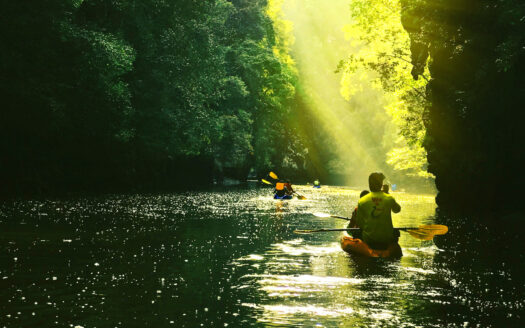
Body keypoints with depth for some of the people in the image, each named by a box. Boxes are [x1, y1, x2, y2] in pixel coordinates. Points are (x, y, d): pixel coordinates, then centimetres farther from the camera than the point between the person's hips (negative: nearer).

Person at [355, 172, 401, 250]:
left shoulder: (362, 201, -8)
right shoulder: (389, 198, -6)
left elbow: (359, 224, -3)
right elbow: (397, 210, 17)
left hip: (368, 241, 0)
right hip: (387, 241, 0)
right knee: (396, 232, 30)